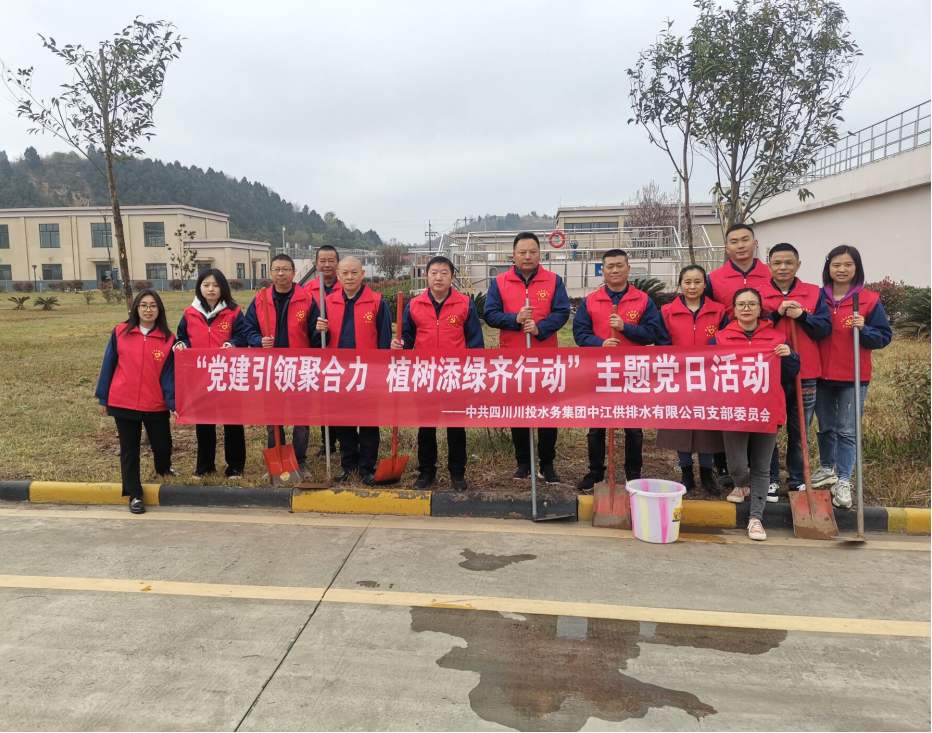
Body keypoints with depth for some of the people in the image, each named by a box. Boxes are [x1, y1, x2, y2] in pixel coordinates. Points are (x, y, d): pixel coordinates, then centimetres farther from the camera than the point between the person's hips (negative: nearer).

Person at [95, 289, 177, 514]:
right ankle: (134, 495, 21)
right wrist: (103, 398, 5)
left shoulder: (168, 339, -3)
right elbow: (108, 365, 4)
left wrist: (175, 403, -15)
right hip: (123, 403, 0)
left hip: (156, 405, 0)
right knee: (129, 450, 8)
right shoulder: (120, 333, -2)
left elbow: (169, 374, -5)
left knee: (162, 445, 11)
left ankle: (164, 470, 45)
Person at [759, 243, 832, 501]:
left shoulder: (815, 294, 5)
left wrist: (802, 316, -17)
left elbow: (825, 328, -2)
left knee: (800, 432, 11)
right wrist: (777, 314, -17)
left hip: (805, 374, 2)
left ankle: (797, 479, 25)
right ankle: (771, 480, 18)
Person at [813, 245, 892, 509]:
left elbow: (884, 336, -3)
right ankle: (827, 469, 33)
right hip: (822, 376, 3)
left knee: (846, 431, 2)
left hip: (853, 378, -3)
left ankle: (843, 482, 8)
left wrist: (864, 330, -20)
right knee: (825, 427, 16)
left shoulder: (870, 300, -5)